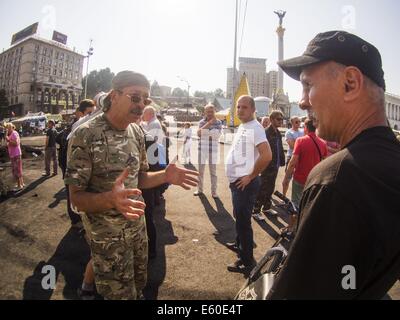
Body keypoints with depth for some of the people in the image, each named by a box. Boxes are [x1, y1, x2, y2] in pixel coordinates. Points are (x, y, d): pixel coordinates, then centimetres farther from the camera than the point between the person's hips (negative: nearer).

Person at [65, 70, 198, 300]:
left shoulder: (137, 132, 0)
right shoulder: (86, 135, -21)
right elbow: (76, 198, -19)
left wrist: (166, 176, -12)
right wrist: (109, 199, -39)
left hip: (138, 227, 7)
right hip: (108, 237, -6)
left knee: (139, 285, 25)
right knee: (121, 294, 11)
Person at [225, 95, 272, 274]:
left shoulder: (255, 128, -17)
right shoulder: (242, 127, 13)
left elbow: (266, 156, -29)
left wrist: (251, 176, -20)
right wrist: (234, 178, 14)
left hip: (245, 183, -10)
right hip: (237, 181, 10)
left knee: (243, 221, -2)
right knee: (239, 217, 24)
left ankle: (247, 262, 10)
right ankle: (239, 244, 44)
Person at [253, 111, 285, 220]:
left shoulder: (278, 133, 11)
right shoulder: (266, 132, -15)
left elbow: (280, 148, 15)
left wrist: (281, 161, 7)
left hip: (275, 166, 8)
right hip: (267, 165, -8)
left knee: (270, 188, 18)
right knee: (262, 189, -1)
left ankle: (267, 207, 33)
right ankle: (256, 211, 9)